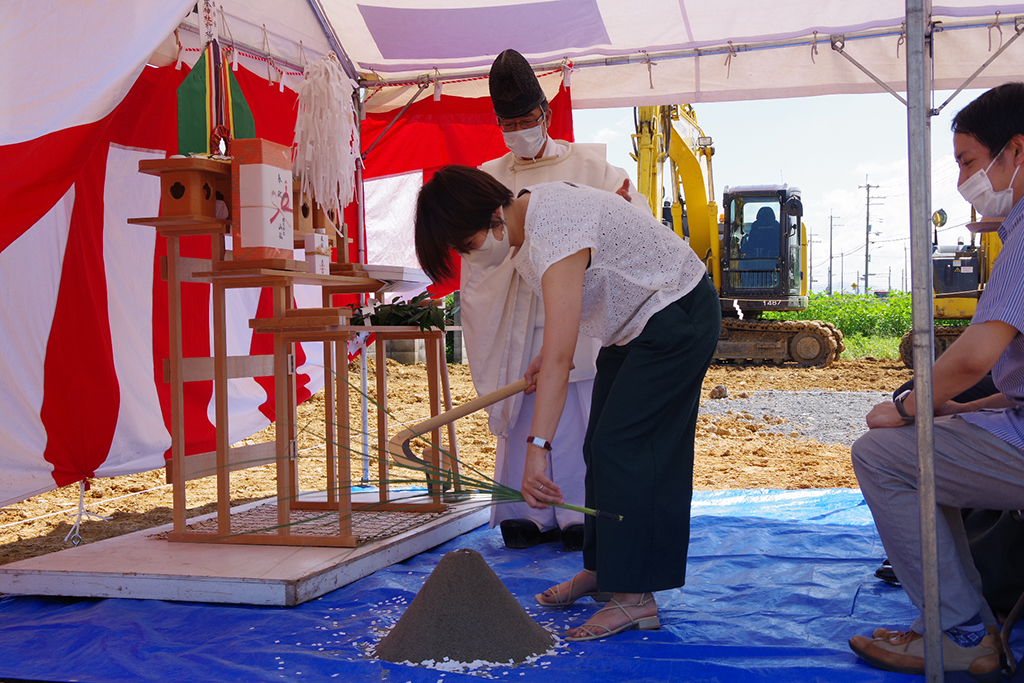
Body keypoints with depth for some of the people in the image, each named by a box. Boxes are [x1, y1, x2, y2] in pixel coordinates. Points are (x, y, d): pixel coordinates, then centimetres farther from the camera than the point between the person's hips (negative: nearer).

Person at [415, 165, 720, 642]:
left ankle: (635, 597, -12)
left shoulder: (552, 238, -33)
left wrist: (538, 449, -44)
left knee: (622, 448, -15)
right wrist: (548, 355, 10)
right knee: (601, 447, 11)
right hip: (634, 321, 10)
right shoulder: (526, 210, -3)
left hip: (677, 319, -10)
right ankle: (601, 569, 22)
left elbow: (560, 358, -41)